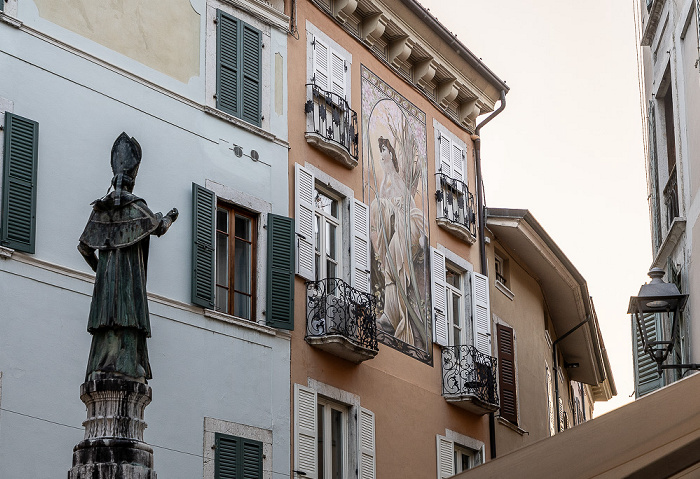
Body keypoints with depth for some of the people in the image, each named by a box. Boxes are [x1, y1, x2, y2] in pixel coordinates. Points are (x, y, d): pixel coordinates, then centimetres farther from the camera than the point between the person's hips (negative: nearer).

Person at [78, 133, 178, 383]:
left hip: (105, 271, 5)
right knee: (128, 317, -8)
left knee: (107, 318, 2)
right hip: (129, 270, -5)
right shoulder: (135, 205, -4)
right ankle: (124, 366, -17)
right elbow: (158, 227, -6)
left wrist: (97, 267, 27)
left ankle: (100, 368, -6)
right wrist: (170, 217, 16)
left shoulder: (101, 208, 11)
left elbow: (84, 247, 12)